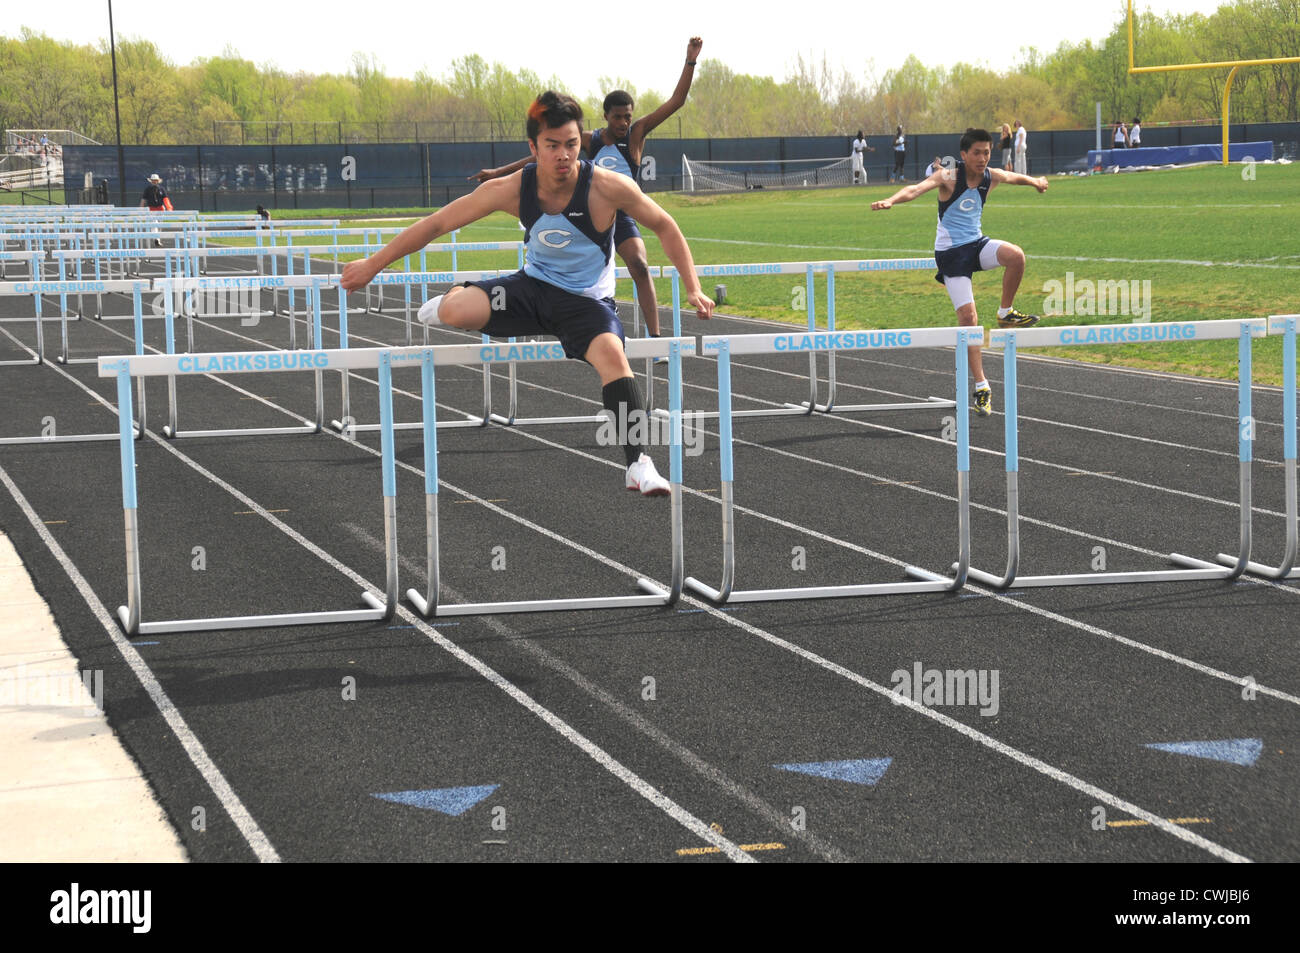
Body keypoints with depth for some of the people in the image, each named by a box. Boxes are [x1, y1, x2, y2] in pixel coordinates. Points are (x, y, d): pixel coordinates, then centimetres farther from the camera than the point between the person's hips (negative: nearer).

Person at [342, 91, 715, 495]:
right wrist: (372, 264, -4)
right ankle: (448, 302, 13)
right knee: (453, 311, -26)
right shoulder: (512, 189, -17)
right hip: (534, 285, 1)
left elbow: (664, 226, -5)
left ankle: (638, 464, -24)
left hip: (587, 299, -1)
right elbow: (437, 223, -8)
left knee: (612, 354, -33)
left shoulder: (607, 187, -22)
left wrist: (693, 289, -9)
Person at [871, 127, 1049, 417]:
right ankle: (981, 386, -3)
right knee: (967, 315, -11)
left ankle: (1006, 314, -4)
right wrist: (891, 200, -51)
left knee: (1016, 255, -28)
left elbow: (1014, 177, 25)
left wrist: (1035, 182, 44)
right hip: (950, 252, -4)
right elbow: (916, 189, -32)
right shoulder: (949, 178, -15)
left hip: (977, 244, 4)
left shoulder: (991, 177, 1)